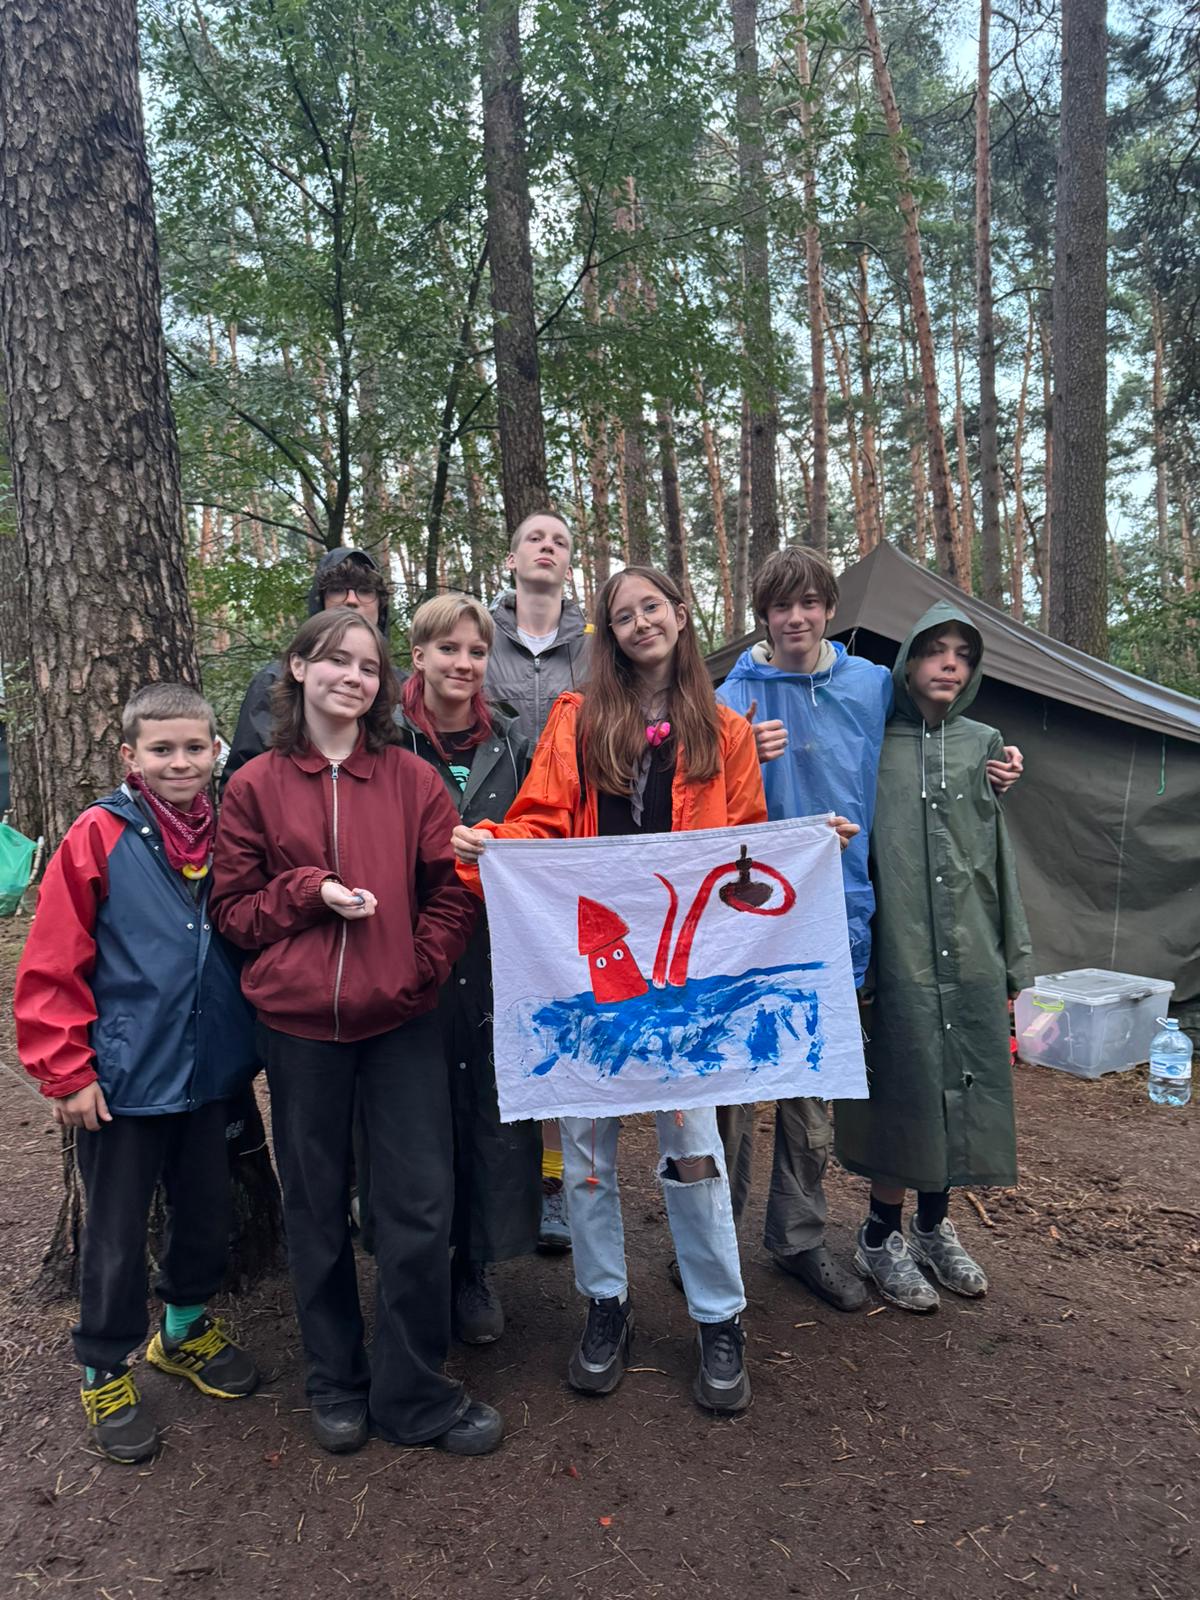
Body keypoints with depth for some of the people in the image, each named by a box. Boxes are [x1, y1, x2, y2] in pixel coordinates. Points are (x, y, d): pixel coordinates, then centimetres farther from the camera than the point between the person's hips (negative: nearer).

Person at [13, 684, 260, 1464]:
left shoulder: (227, 834, 0)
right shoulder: (99, 836, -12)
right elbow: (52, 967, -11)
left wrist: (250, 1040, 8)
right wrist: (67, 1071, -11)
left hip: (209, 1070, 4)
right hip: (125, 1076, -4)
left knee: (208, 1211, 18)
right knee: (117, 1232, 10)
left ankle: (187, 1326, 44)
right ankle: (105, 1370, 33)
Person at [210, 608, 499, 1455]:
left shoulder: (413, 779, 2)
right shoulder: (255, 786, 2)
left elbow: (453, 888, 2)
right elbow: (234, 907, 4)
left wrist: (421, 968, -8)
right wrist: (310, 892, -12)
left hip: (402, 1019, 0)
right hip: (299, 1023, 0)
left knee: (420, 1207, 3)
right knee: (317, 1209, 14)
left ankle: (415, 1392, 25)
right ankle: (336, 1381, 36)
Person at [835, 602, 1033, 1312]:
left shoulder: (982, 746, 10)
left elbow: (1001, 860, 13)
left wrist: (1017, 961, 12)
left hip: (972, 954, 4)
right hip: (899, 953, -4)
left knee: (963, 1088, 11)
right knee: (906, 1090, 2)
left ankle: (934, 1228, 32)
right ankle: (882, 1238, 22)